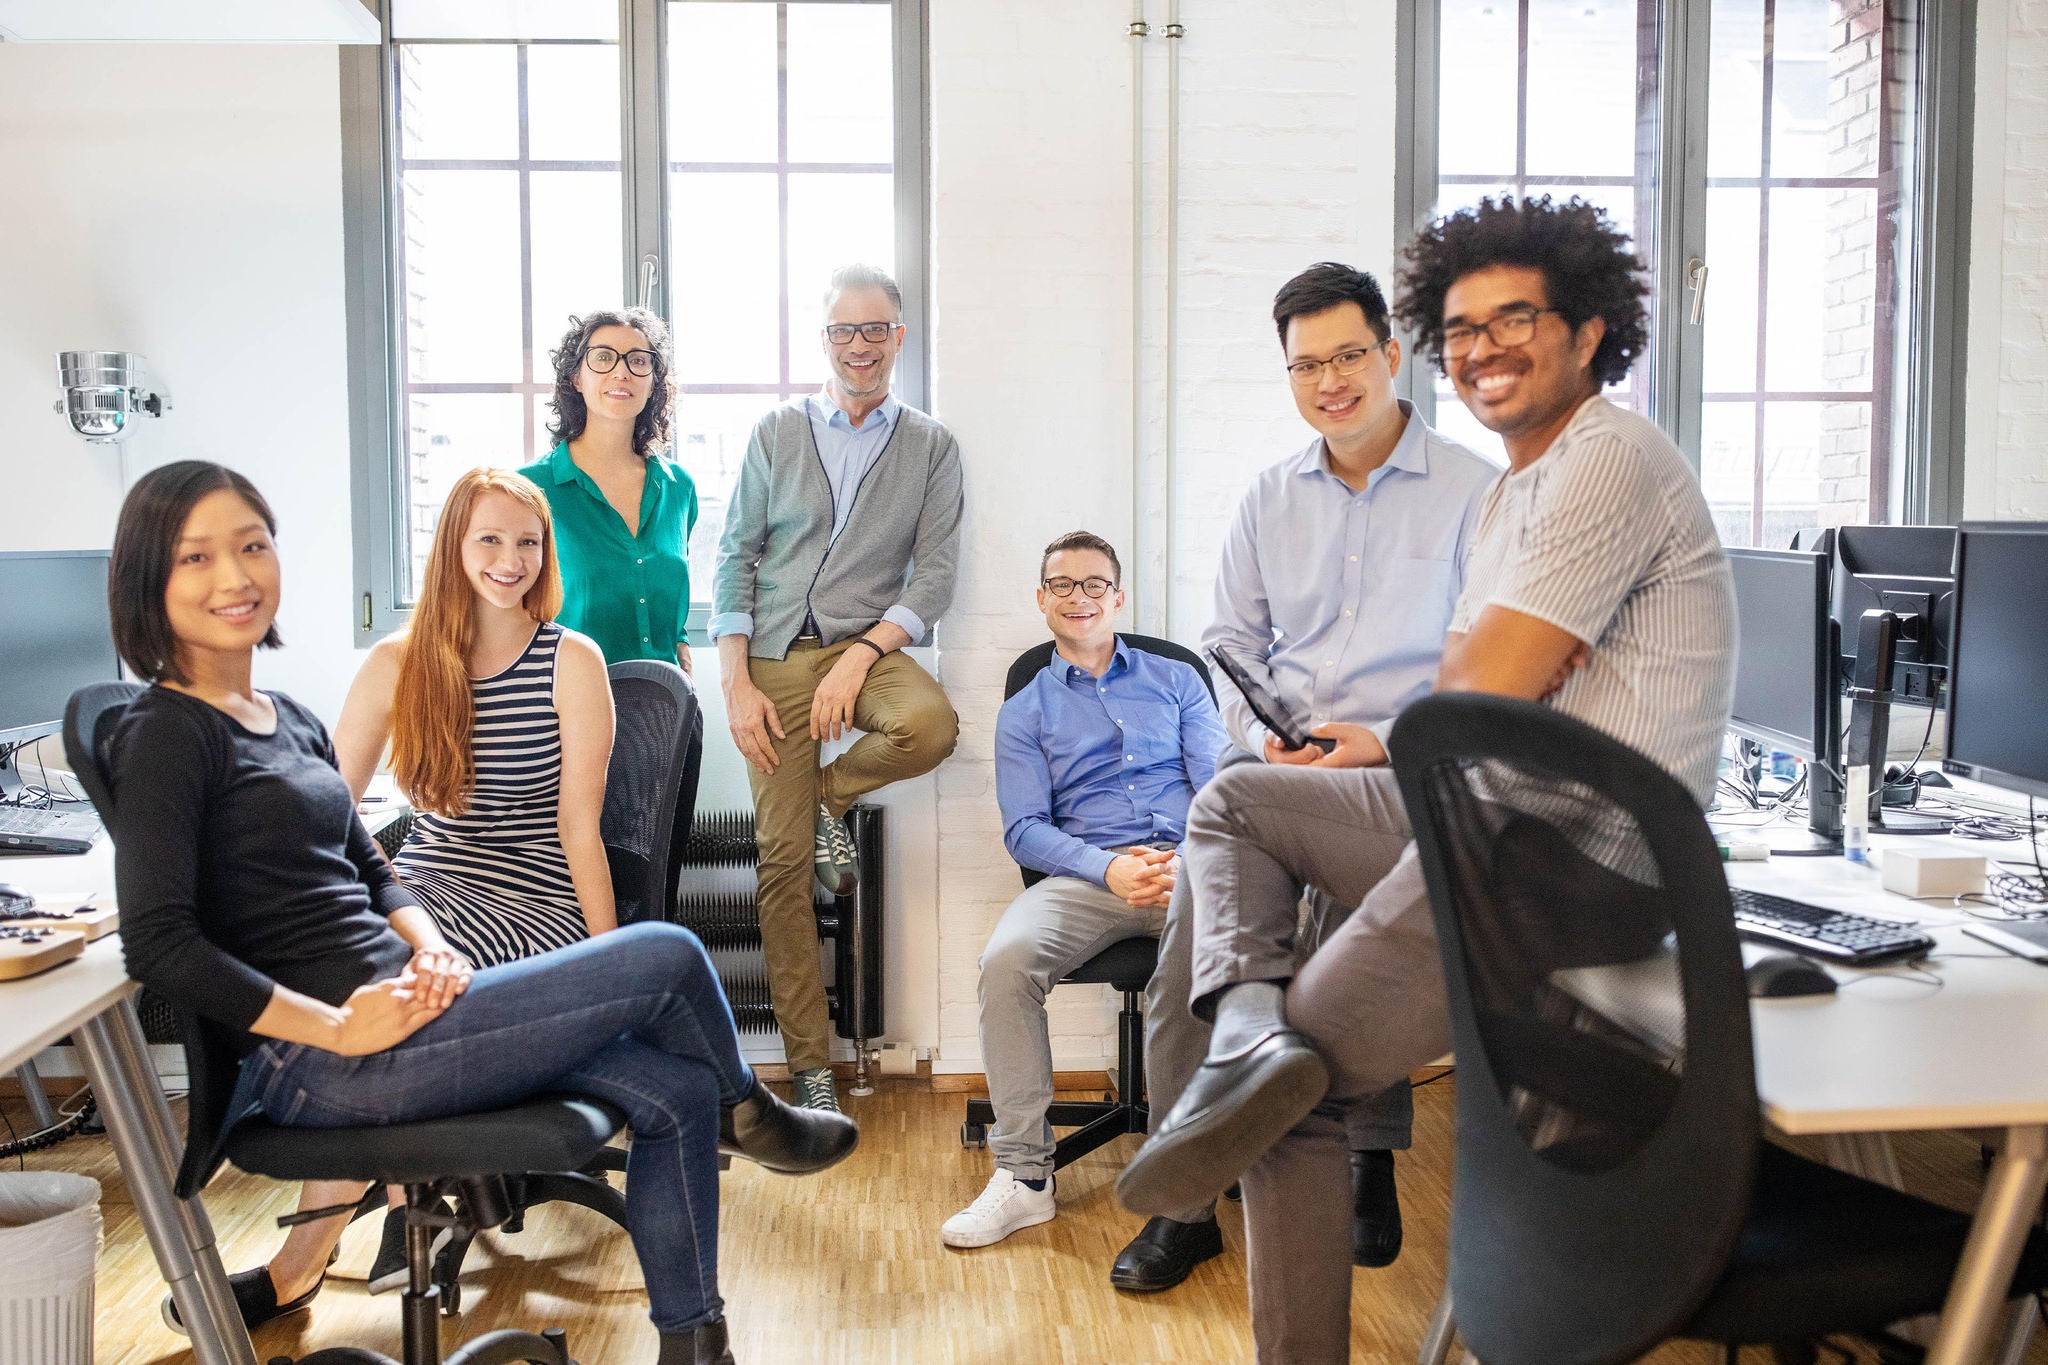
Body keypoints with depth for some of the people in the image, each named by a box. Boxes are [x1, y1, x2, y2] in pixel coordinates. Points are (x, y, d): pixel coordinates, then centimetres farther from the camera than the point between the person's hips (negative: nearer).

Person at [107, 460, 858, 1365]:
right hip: (322, 1060, -9)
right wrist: (340, 1028, -19)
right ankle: (747, 1113, 21)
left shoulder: (288, 718, 17)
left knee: (676, 1094, 0)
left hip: (388, 1007, 9)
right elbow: (161, 947, -17)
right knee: (667, 956, -11)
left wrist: (426, 948, -2)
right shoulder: (165, 736, -9)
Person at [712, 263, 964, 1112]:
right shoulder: (776, 435, 8)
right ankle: (809, 1065, 6)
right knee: (782, 857, -4)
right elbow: (735, 558, 6)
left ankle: (831, 794, 1)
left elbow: (936, 571, -1)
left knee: (932, 726, -34)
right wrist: (736, 683, -5)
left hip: (868, 644, 0)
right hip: (775, 657, 0)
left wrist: (859, 657, -15)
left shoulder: (931, 447, 6)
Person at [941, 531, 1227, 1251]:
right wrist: (1111, 868, -12)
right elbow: (1025, 829, 7)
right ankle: (1024, 1171, -19)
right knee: (1006, 958, -31)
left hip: (1188, 863, 0)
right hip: (1087, 873, 0)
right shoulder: (1025, 711, 20)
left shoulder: (1176, 680, 22)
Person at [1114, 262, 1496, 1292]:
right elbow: (1231, 645, 17)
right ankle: (1185, 1199, -4)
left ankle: (1369, 1168, -7)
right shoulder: (1270, 496, 15)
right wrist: (1268, 739, -3)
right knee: (1190, 930, -18)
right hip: (1273, 762, 4)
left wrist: (1389, 743, -16)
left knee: (1351, 892, -32)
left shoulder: (1473, 491, 1)